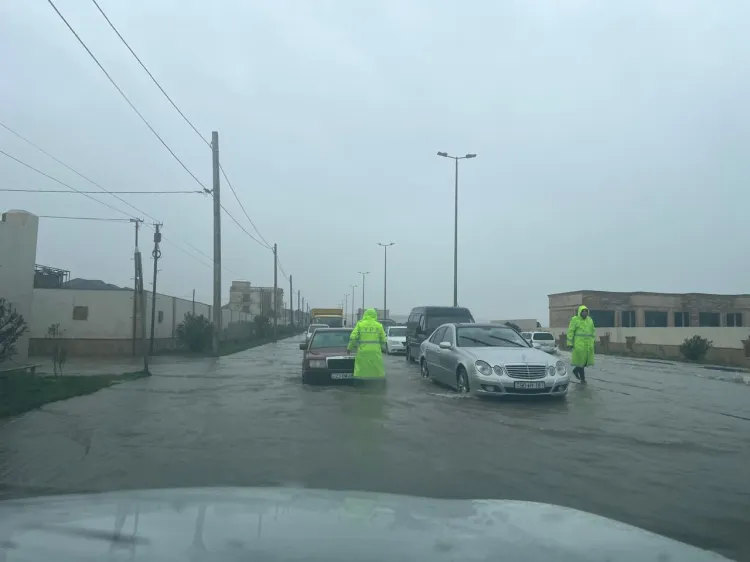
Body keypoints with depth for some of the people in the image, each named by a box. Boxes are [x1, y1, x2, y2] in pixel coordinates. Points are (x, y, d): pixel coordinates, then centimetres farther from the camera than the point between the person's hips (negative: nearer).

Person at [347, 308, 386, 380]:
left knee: (360, 371, 2)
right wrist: (383, 348, 28)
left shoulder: (360, 324, 3)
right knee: (378, 371, 9)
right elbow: (383, 339, 10)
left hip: (363, 351, -1)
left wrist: (349, 347, 11)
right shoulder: (379, 325, 6)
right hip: (375, 351, 1)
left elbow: (353, 337, -2)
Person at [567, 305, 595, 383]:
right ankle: (582, 378, 7)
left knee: (587, 360, 6)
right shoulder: (575, 319, -5)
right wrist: (570, 343, -11)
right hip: (579, 344, -6)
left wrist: (593, 341, 11)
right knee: (581, 360, -3)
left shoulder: (590, 319, 12)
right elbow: (570, 332, -7)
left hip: (588, 344, 6)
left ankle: (576, 370, 29)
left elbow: (593, 330, 16)